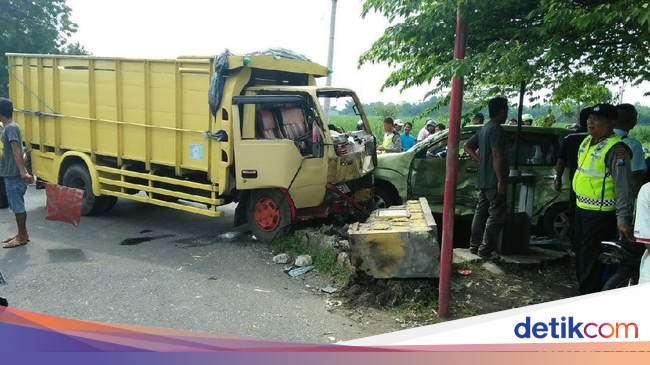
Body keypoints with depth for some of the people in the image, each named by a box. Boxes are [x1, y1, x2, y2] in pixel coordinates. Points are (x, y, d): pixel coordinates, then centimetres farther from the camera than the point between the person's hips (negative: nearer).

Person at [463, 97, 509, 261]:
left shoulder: (484, 129, 15)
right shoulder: (496, 129, -15)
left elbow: (467, 147, 20)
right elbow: (497, 156, -21)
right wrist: (501, 181, -21)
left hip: (483, 179, 10)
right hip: (493, 180, -10)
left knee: (481, 212, 13)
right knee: (496, 215, -5)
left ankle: (475, 245, 18)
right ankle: (486, 249, -3)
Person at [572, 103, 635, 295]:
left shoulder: (615, 149, -19)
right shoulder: (587, 141, 8)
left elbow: (624, 186, -22)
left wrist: (623, 218, -26)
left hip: (600, 214, -9)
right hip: (581, 208, 9)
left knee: (591, 259, -1)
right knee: (580, 254, 21)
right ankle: (582, 291, 37)